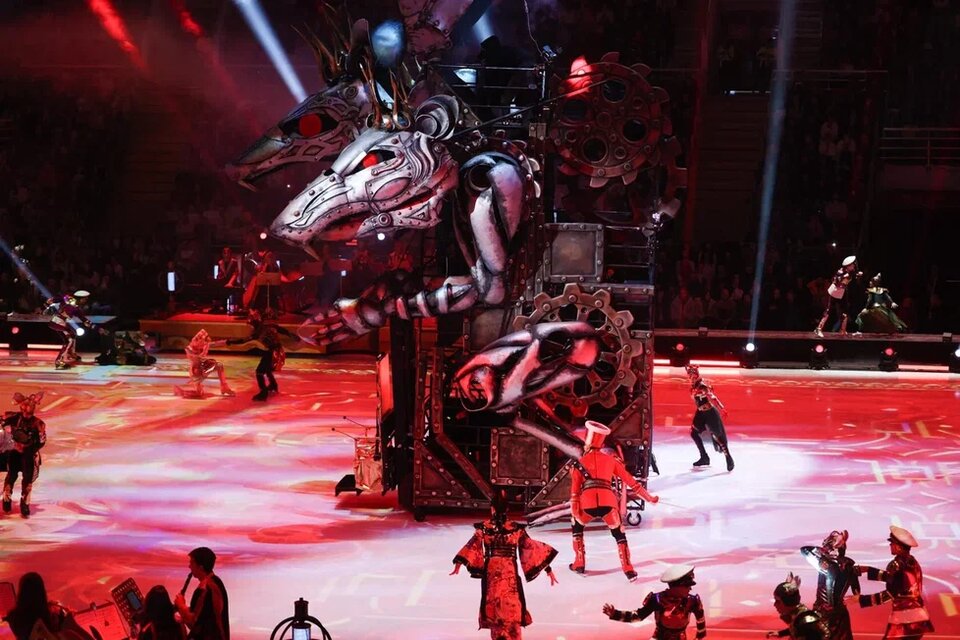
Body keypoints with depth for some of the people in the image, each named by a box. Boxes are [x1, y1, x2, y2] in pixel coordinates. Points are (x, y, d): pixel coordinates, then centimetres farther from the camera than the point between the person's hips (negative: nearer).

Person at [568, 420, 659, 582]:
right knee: (619, 534, 21)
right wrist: (649, 498, 29)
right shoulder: (611, 460, 21)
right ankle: (628, 571, 8)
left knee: (577, 526, 30)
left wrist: (574, 512, 6)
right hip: (608, 503, 0)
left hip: (587, 504, 0)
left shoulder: (580, 463, 19)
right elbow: (630, 481, 22)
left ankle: (579, 565, 25)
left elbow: (575, 490, 9)